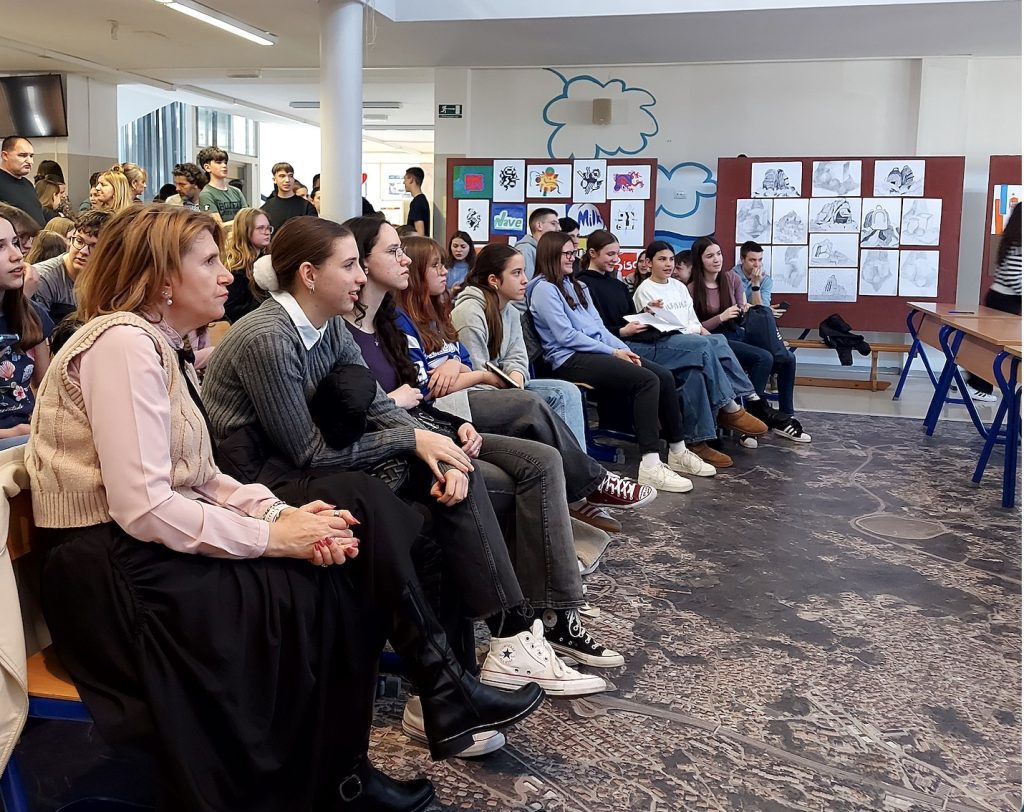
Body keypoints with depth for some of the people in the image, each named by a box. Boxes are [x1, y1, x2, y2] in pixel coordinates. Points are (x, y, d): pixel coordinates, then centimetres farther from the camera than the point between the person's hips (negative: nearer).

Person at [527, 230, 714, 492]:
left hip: (598, 351, 9)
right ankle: (650, 466, -31)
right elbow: (566, 336, -13)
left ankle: (677, 452, 1)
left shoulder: (576, 286, 24)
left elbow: (599, 326, 18)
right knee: (647, 380, -26)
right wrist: (613, 352, -12)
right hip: (571, 360, -8)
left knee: (664, 376, -9)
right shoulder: (544, 289, -4)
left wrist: (623, 349, 0)